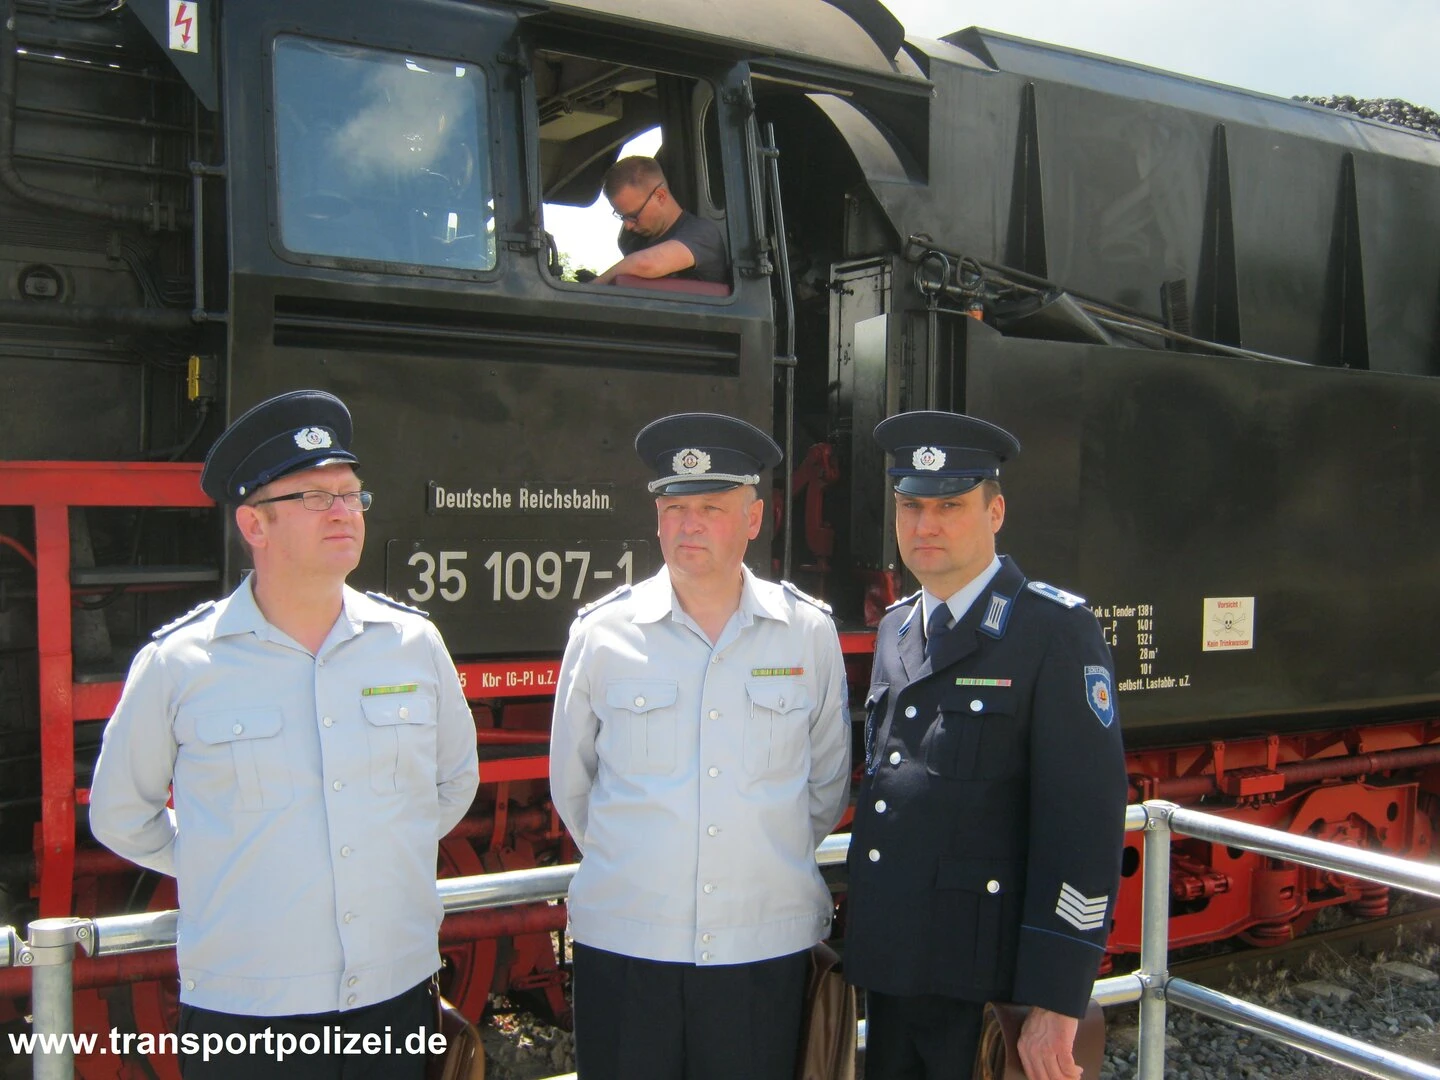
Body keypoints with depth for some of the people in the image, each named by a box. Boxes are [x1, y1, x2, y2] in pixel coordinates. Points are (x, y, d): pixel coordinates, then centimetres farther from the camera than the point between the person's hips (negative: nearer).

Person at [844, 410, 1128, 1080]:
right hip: (888, 969, 6)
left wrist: (1056, 1003, -18)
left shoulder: (1054, 629, -10)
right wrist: (860, 937, 14)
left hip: (988, 975, -6)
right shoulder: (894, 630, 12)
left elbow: (1085, 817, -15)